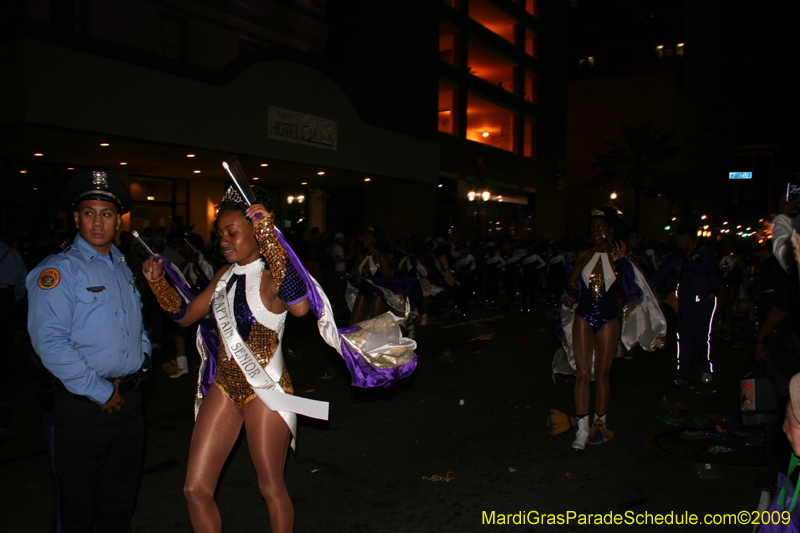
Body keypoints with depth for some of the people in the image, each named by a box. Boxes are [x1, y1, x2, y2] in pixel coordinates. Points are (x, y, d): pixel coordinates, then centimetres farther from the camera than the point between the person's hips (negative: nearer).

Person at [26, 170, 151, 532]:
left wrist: (141, 362, 3)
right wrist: (101, 392, -18)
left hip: (130, 400, 6)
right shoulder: (59, 270, -10)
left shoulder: (124, 268, 13)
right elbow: (49, 342, -20)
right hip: (84, 405, -6)